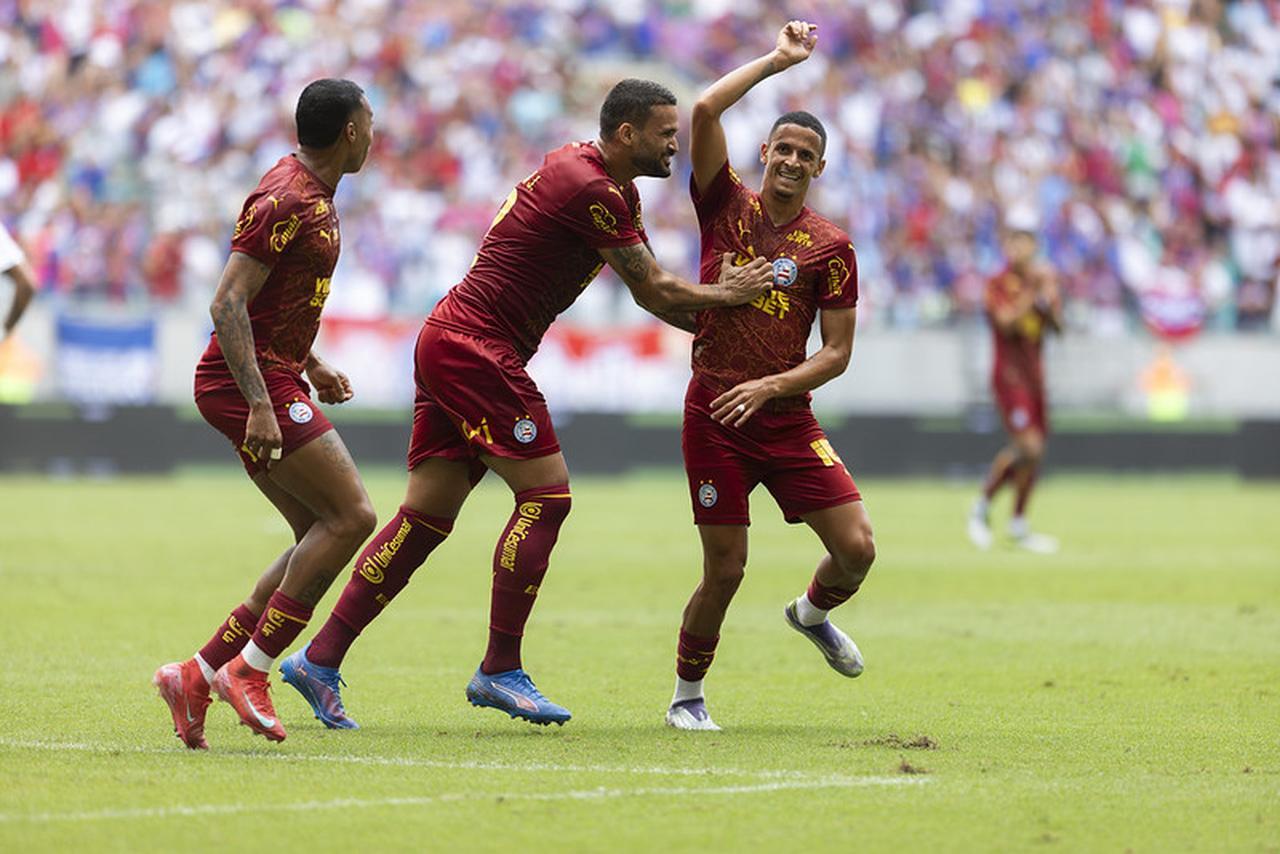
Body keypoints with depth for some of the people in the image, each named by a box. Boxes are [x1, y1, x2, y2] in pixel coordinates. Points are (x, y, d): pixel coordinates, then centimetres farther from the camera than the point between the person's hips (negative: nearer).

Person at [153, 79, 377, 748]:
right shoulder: (286, 201, -16)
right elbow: (228, 303, -22)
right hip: (253, 385, -10)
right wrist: (260, 404, -27)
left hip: (270, 382, 10)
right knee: (351, 517, -14)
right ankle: (249, 668, -12)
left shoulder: (311, 195, 15)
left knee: (322, 537, 7)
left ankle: (200, 673, 6)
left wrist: (310, 366, 26)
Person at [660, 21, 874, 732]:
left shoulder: (830, 247, 4)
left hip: (788, 419, 2)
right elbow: (704, 112, -10)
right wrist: (777, 59, -5)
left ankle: (813, 613, 29)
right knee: (724, 571, -5)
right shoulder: (727, 207, 2)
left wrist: (772, 386, -12)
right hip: (715, 415, -2)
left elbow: (836, 353, 3)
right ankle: (687, 696, 17)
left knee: (856, 549, -6)